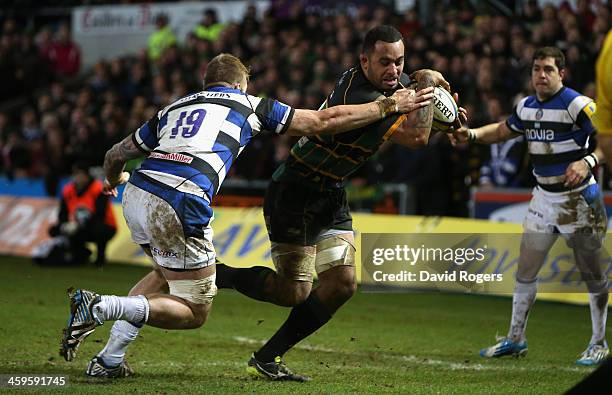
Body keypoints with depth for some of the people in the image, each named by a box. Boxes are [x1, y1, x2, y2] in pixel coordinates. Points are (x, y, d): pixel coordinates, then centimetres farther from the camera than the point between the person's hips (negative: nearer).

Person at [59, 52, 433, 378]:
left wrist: (114, 181, 60)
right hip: (180, 207, -6)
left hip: (137, 193, 6)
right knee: (194, 311, 6)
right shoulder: (248, 104, 18)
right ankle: (101, 307, -14)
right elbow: (324, 121, 16)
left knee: (167, 275, 31)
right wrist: (389, 105, 24)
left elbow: (115, 156, 37)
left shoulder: (174, 108, 30)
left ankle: (109, 360, 18)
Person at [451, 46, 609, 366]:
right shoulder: (527, 106, 6)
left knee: (592, 273, 0)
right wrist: (472, 134, 5)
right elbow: (503, 131, 22)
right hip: (544, 197, 7)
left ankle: (599, 343, 12)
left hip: (578, 199, -7)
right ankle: (515, 339, 19)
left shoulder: (578, 105, -17)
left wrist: (587, 161, -36)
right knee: (525, 269, 8)